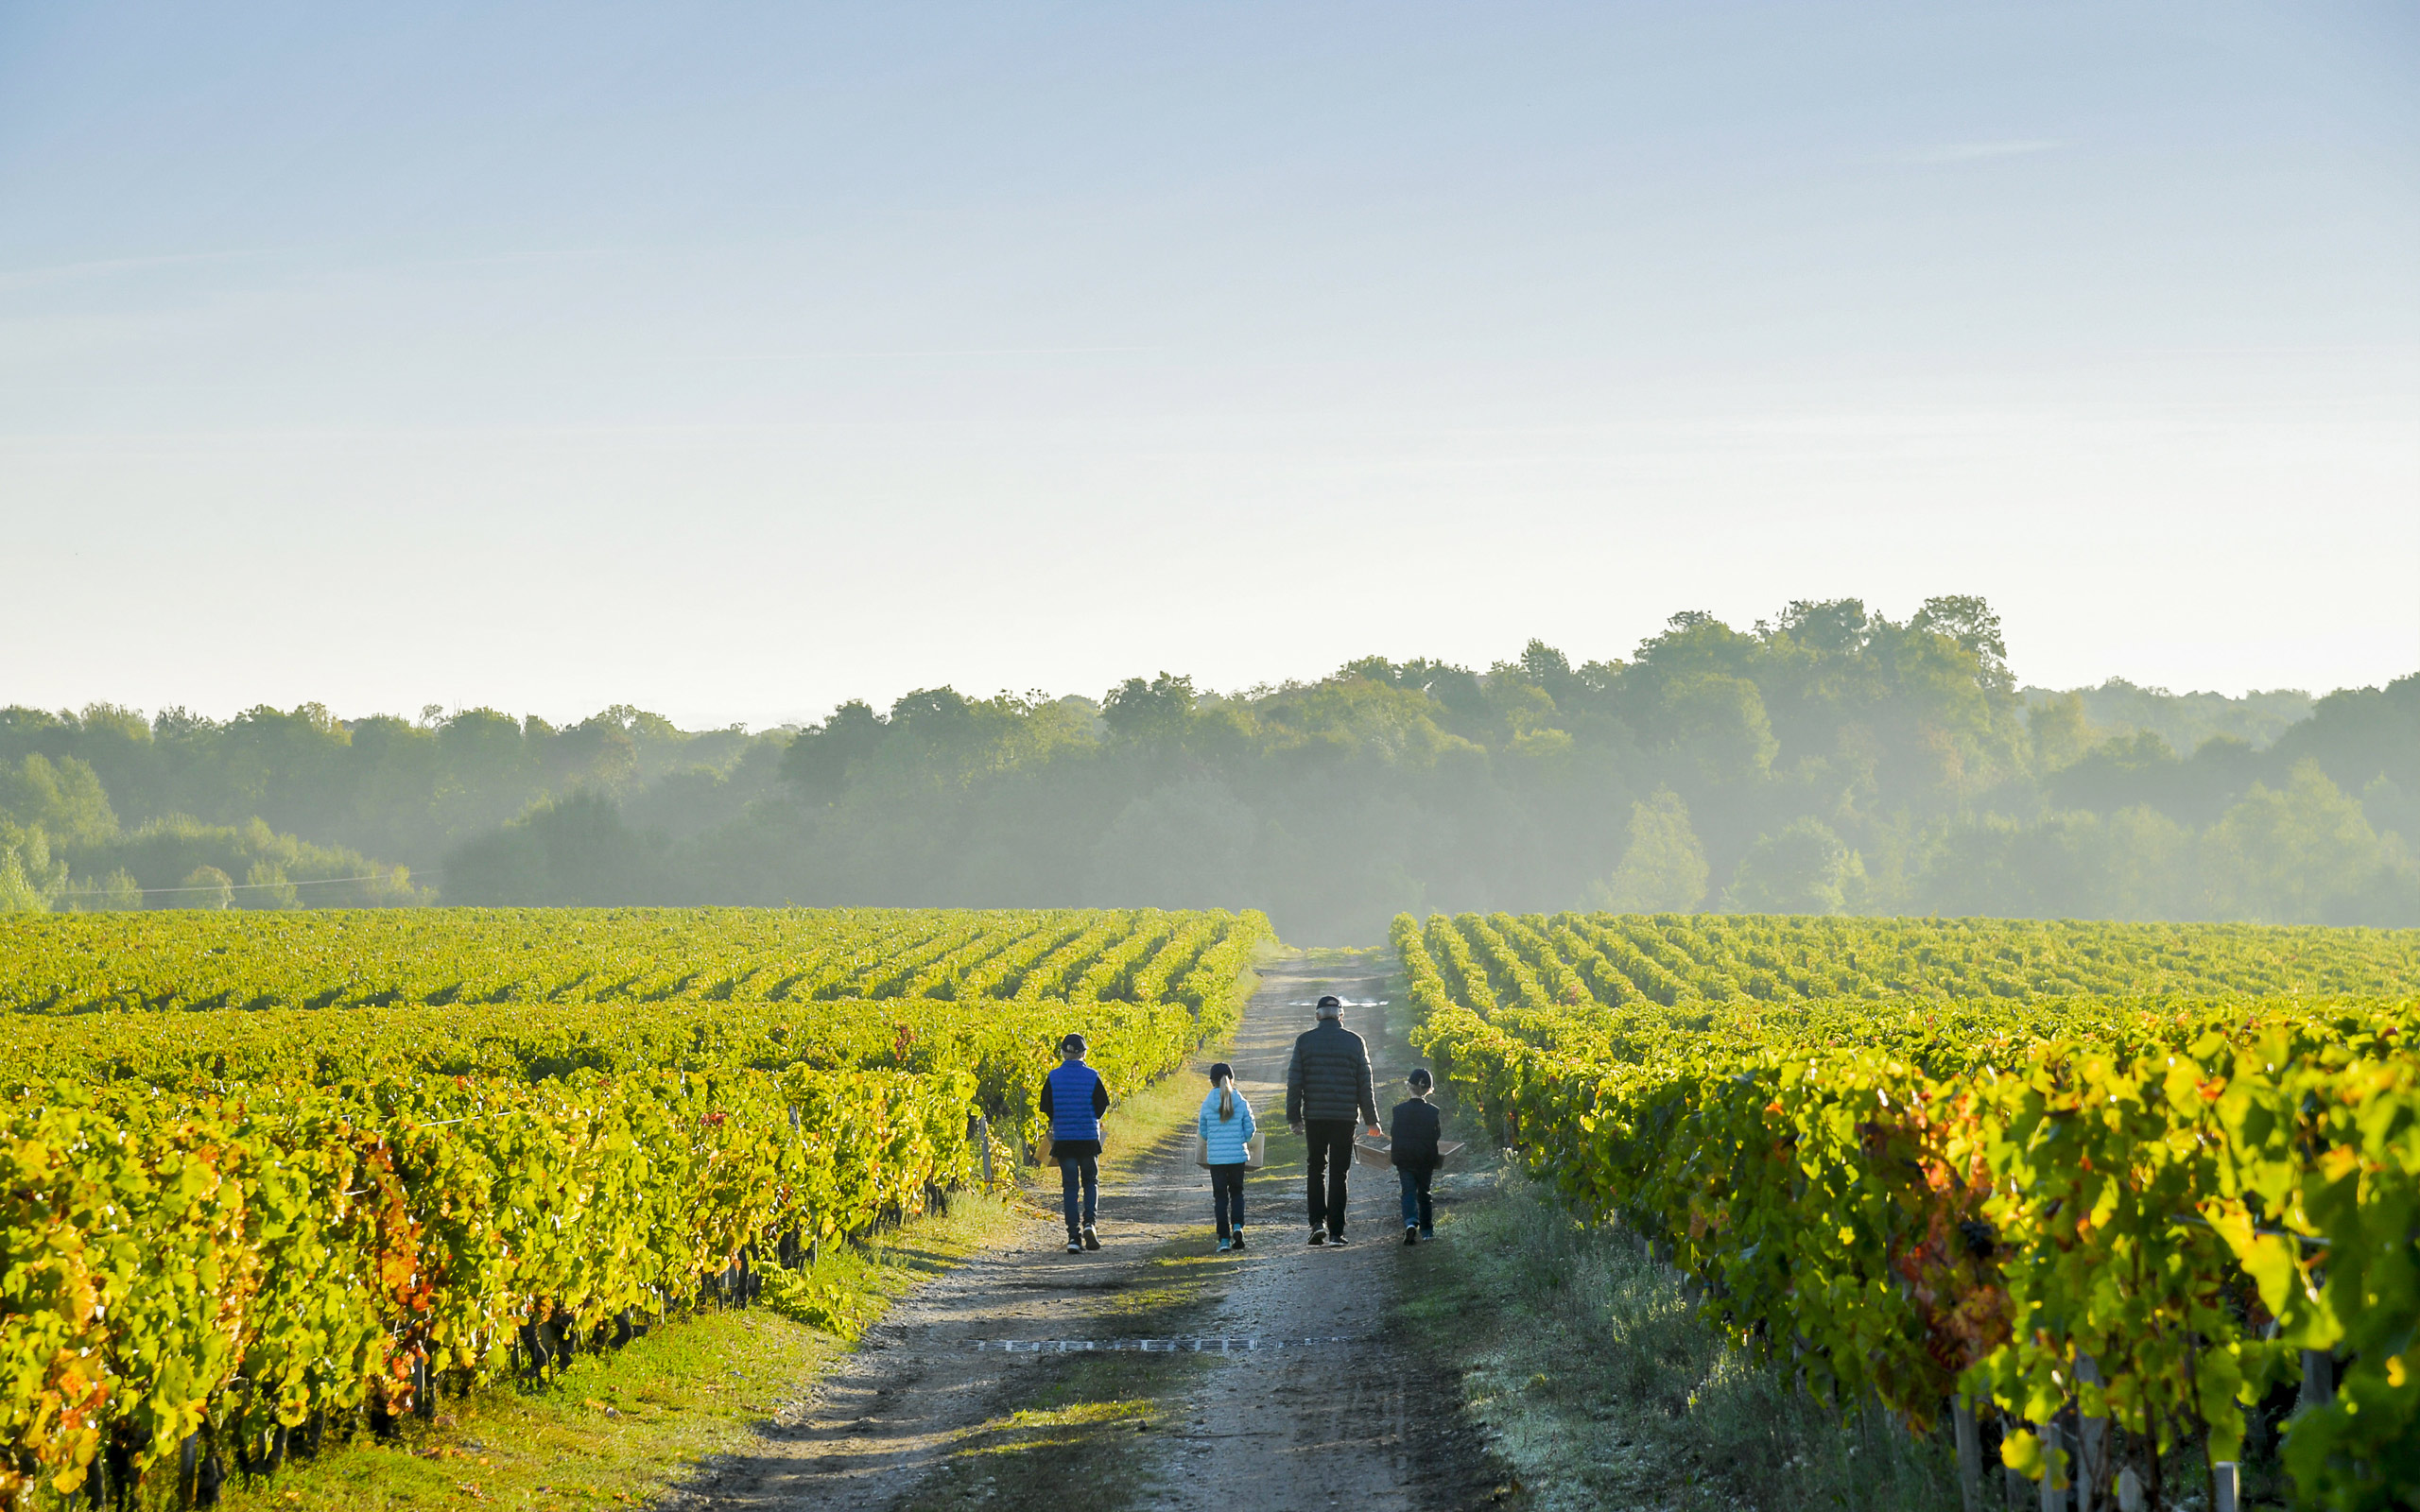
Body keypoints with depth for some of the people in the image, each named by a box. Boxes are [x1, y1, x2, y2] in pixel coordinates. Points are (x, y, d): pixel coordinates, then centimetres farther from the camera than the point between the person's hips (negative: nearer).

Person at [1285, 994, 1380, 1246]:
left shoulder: (1304, 1041, 1)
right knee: (1338, 1173, 4)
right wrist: (1371, 1120, 10)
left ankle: (1318, 1222, -2)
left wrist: (1294, 1118, 5)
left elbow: (1294, 1083, 0)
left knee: (1316, 1169, 13)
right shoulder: (1354, 1042, 1)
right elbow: (1364, 1084, 4)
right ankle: (1336, 1231, 2)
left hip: (1315, 1116, 0)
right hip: (1345, 1117, 0)